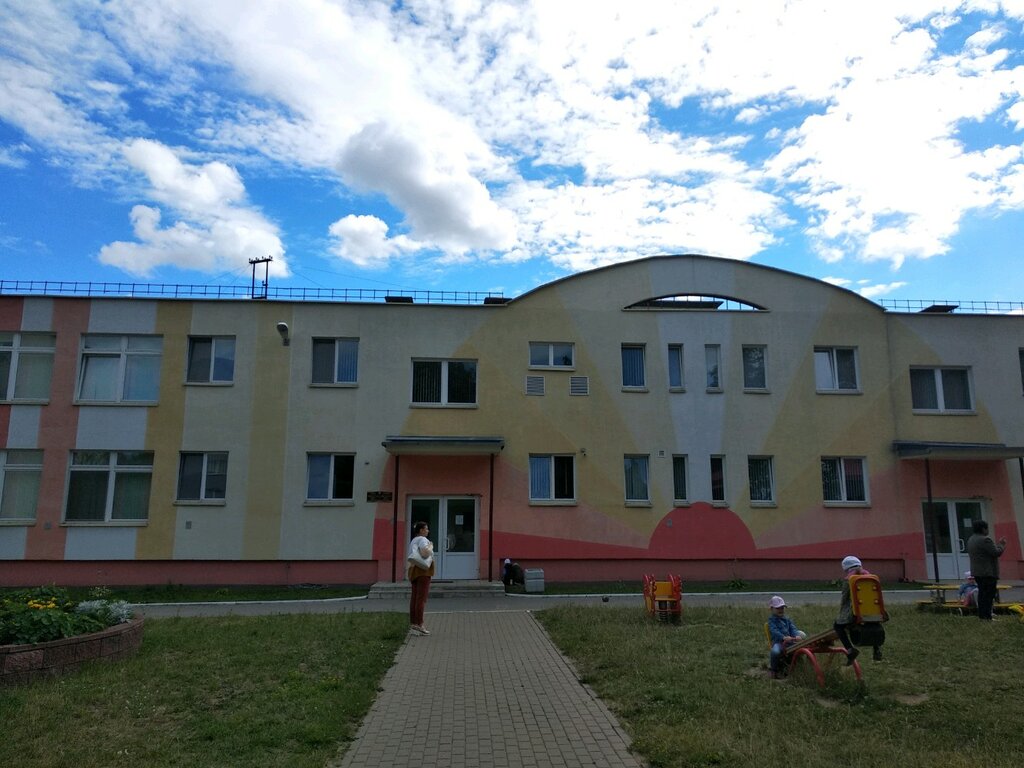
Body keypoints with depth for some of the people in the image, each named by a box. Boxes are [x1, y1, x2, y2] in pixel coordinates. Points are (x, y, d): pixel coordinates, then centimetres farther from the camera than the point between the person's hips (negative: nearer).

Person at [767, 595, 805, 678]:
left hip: (790, 641, 6)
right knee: (775, 651, -38)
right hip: (778, 642, -6)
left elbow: (793, 628, 6)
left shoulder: (787, 619, 21)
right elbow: (774, 631, -16)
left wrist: (796, 635, -18)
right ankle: (774, 670, -9)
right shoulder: (771, 620, 2)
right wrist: (784, 637, -34)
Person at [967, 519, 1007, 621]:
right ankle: (987, 617, -7)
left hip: (977, 572, 9)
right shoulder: (985, 539, -17)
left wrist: (999, 545, 21)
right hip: (988, 572, -9)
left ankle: (981, 615, 13)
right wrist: (1001, 545, 2)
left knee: (982, 593, 12)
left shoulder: (971, 540, 14)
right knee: (989, 594, -6)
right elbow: (997, 553, -16)